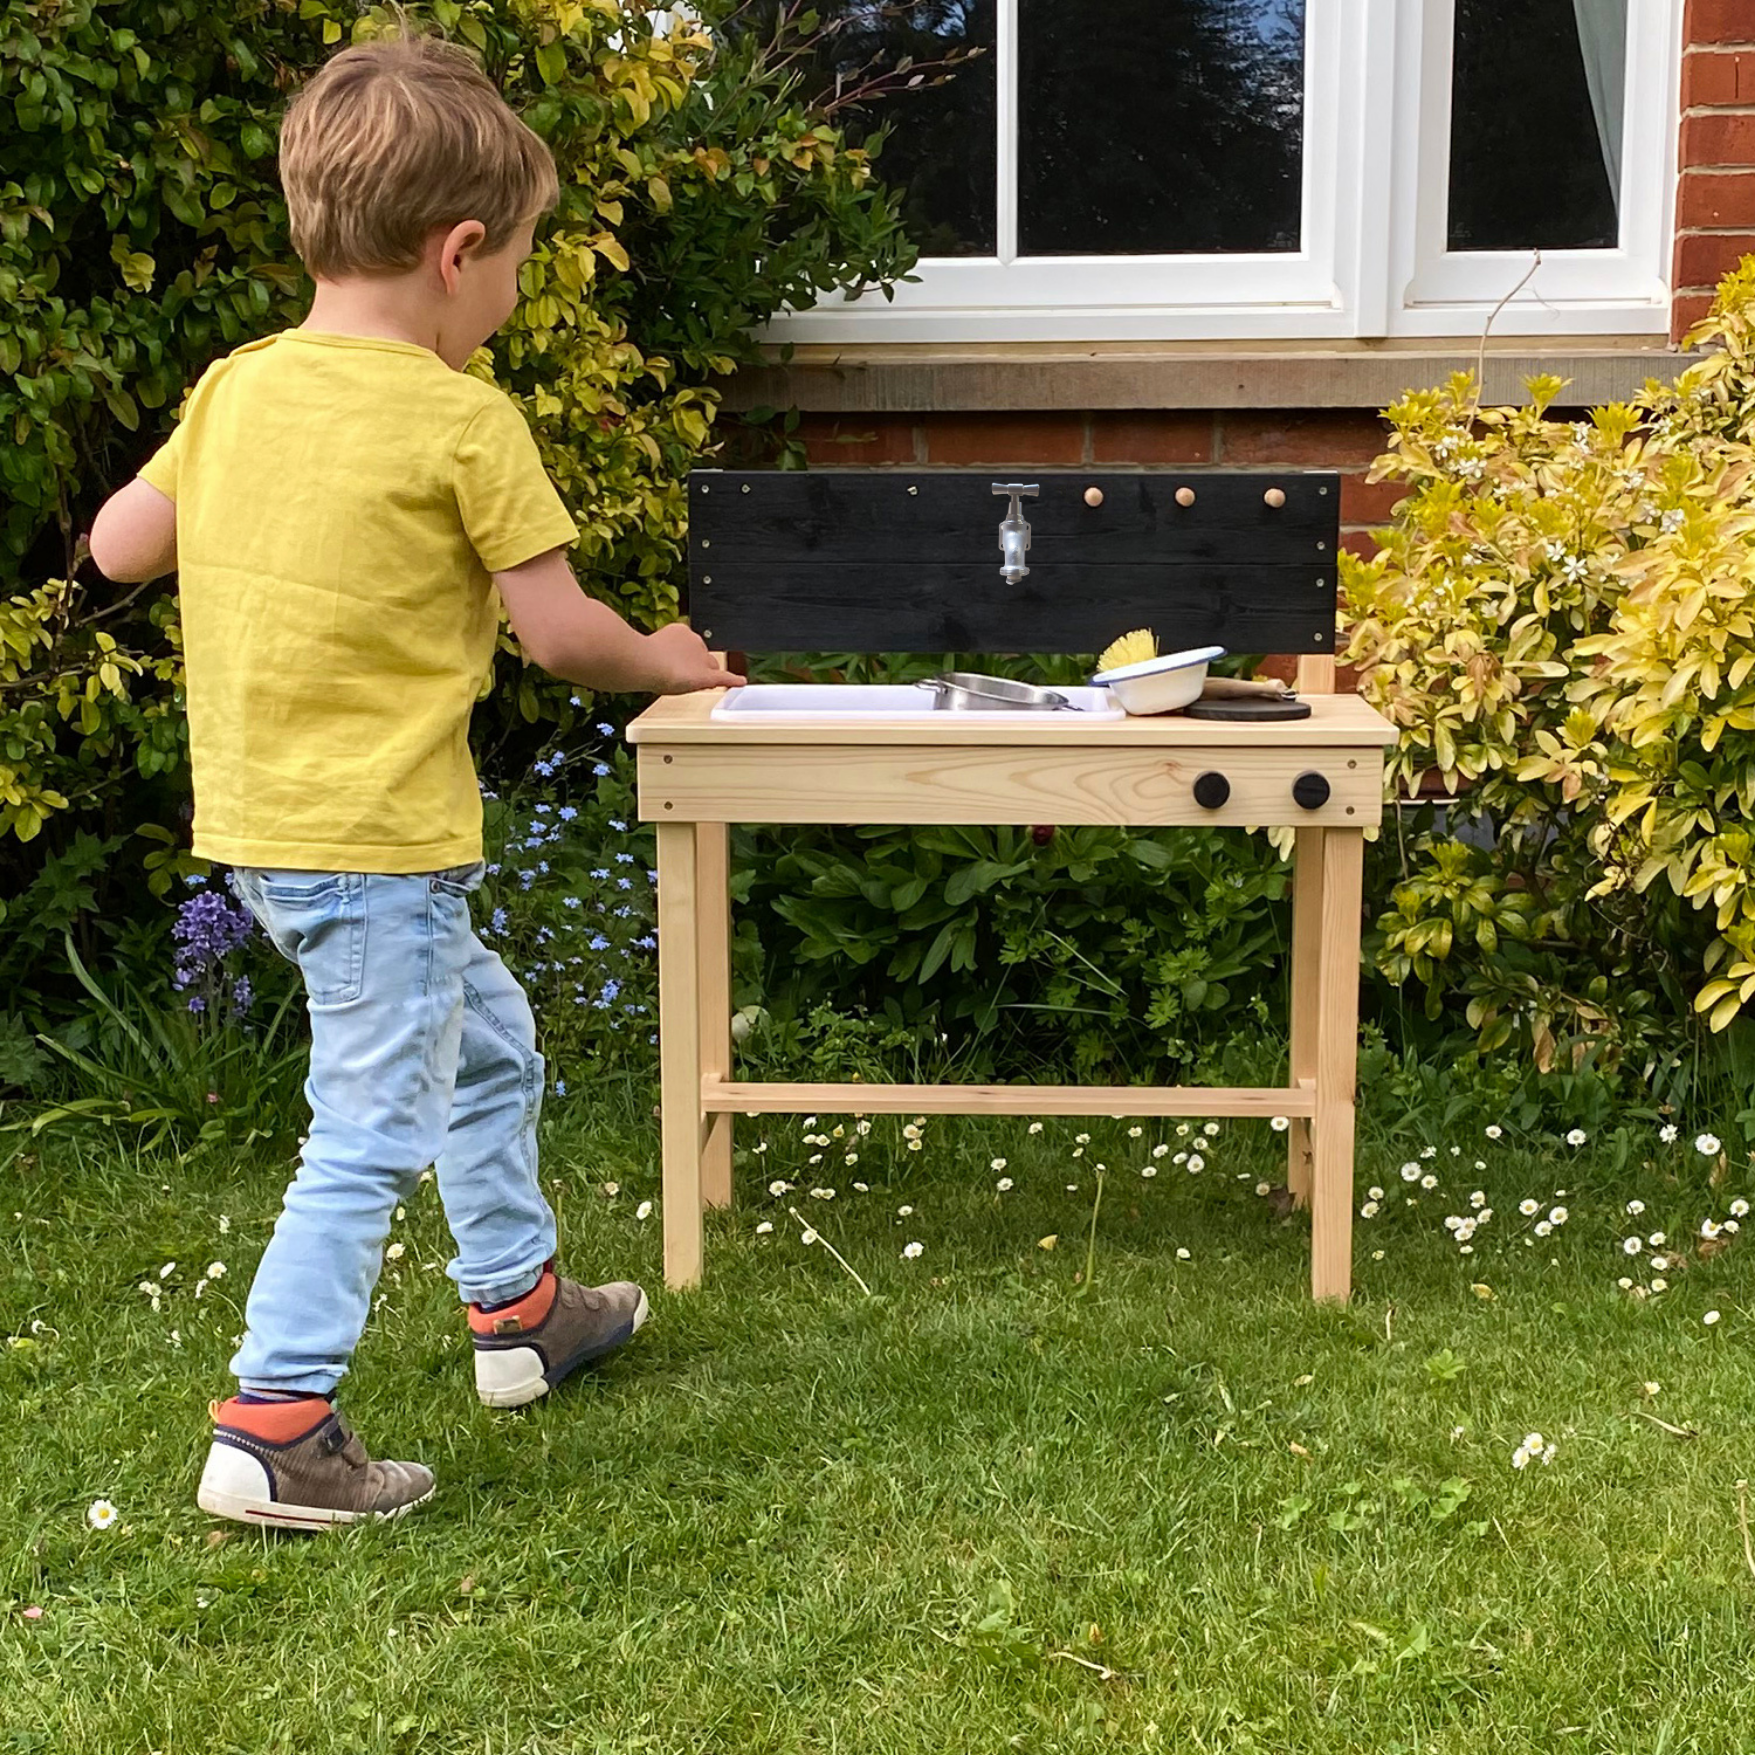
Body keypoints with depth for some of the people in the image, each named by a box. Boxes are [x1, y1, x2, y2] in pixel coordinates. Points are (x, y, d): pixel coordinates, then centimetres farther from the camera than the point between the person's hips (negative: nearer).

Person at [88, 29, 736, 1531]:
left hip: (260, 819, 9)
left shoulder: (237, 387, 5)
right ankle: (272, 1431, 2)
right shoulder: (463, 418, -14)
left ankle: (520, 1307, 38)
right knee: (372, 1129, -1)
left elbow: (118, 545, 10)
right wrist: (666, 663, 8)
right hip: (373, 837, -9)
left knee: (486, 1038, 24)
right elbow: (558, 630, -10)